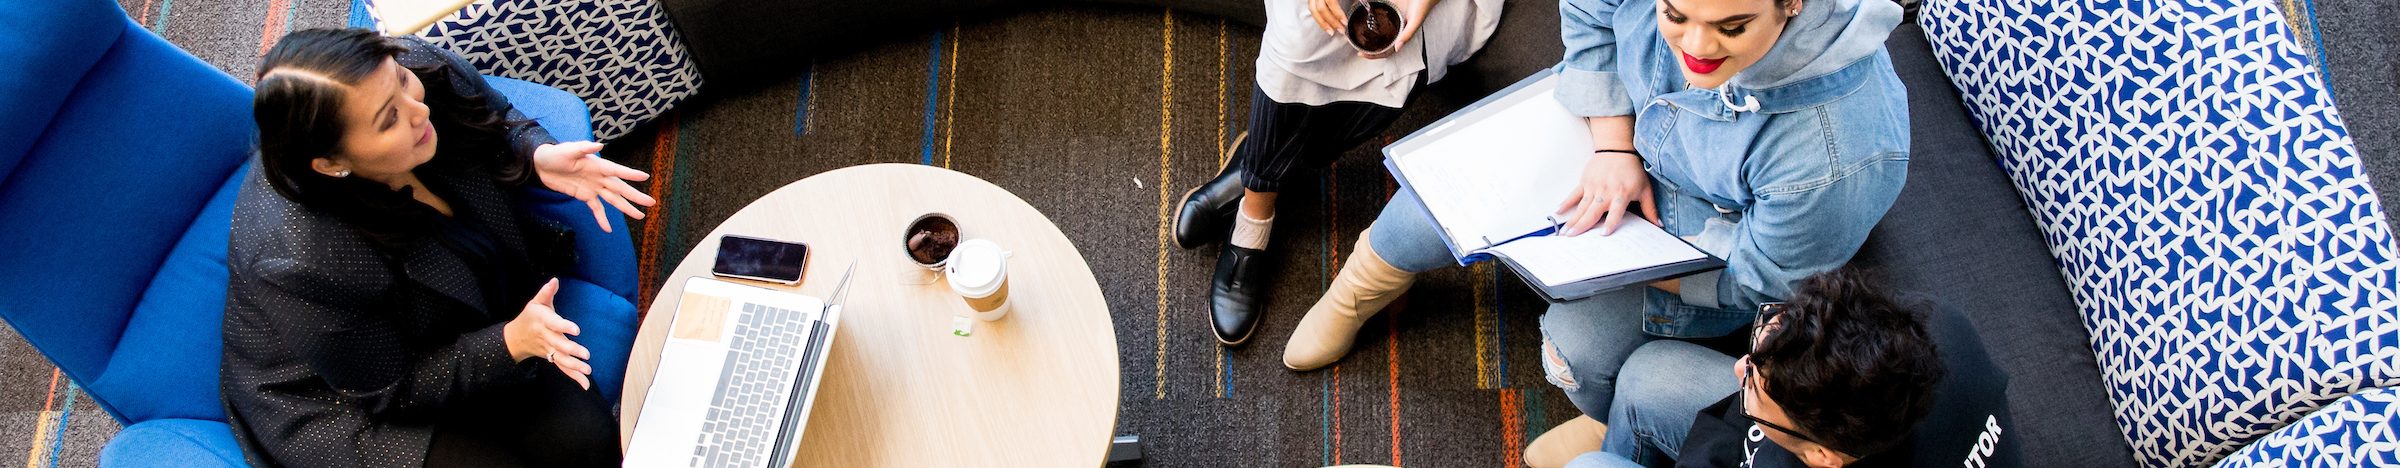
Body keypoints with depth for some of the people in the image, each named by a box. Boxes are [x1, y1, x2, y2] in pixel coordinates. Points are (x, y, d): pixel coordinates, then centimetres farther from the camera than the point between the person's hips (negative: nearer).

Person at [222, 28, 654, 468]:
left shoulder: (423, 69, -24)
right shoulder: (304, 261, -39)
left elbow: (501, 125, 1)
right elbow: (389, 392, -23)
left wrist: (539, 157, -21)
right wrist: (509, 343, -35)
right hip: (347, 405, -5)